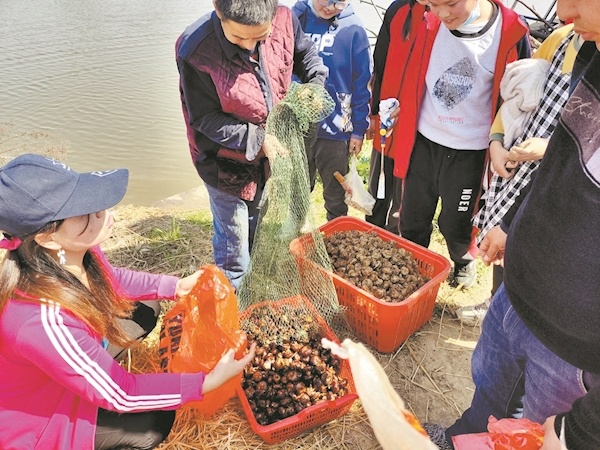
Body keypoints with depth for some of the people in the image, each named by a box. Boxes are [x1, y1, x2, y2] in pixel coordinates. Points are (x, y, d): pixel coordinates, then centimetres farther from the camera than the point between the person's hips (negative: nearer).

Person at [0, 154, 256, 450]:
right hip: (32, 420, -7)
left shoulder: (74, 253, -23)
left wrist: (176, 285, -5)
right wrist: (210, 381, -30)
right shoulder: (44, 323, -43)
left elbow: (113, 280, 3)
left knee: (144, 311, 10)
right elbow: (120, 394, -30)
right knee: (155, 422, -4)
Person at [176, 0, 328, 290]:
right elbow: (205, 119, -19)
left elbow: (305, 54, 6)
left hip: (272, 150, 5)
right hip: (226, 163, -5)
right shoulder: (195, 51, -28)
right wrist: (258, 139, -26)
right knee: (234, 245, 7)